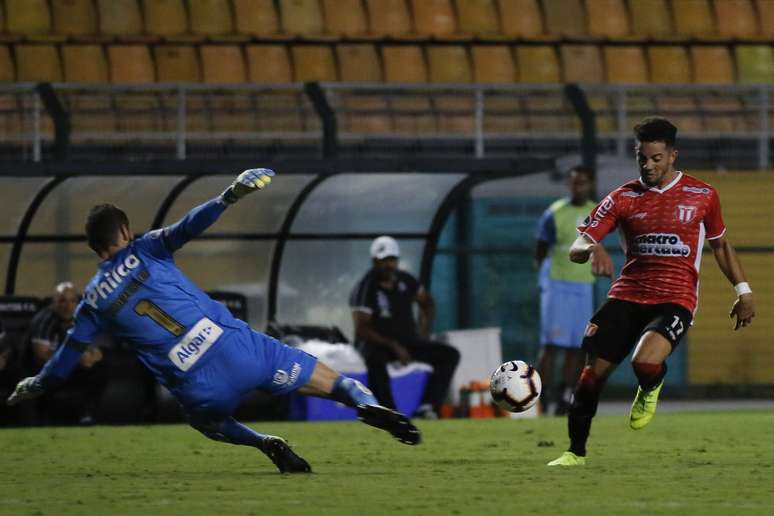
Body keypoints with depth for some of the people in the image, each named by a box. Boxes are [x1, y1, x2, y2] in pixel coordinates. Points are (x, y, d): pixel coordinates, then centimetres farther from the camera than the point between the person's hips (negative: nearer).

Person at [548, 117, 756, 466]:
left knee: (645, 363, -30)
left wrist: (742, 290, 15)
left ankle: (650, 389, 9)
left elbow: (720, 244, 19)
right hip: (627, 296, 2)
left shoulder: (702, 196, 4)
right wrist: (590, 249, -26)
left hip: (675, 301, -2)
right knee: (594, 372, -6)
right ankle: (576, 452, 11)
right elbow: (576, 249, -2)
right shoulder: (624, 198, 3)